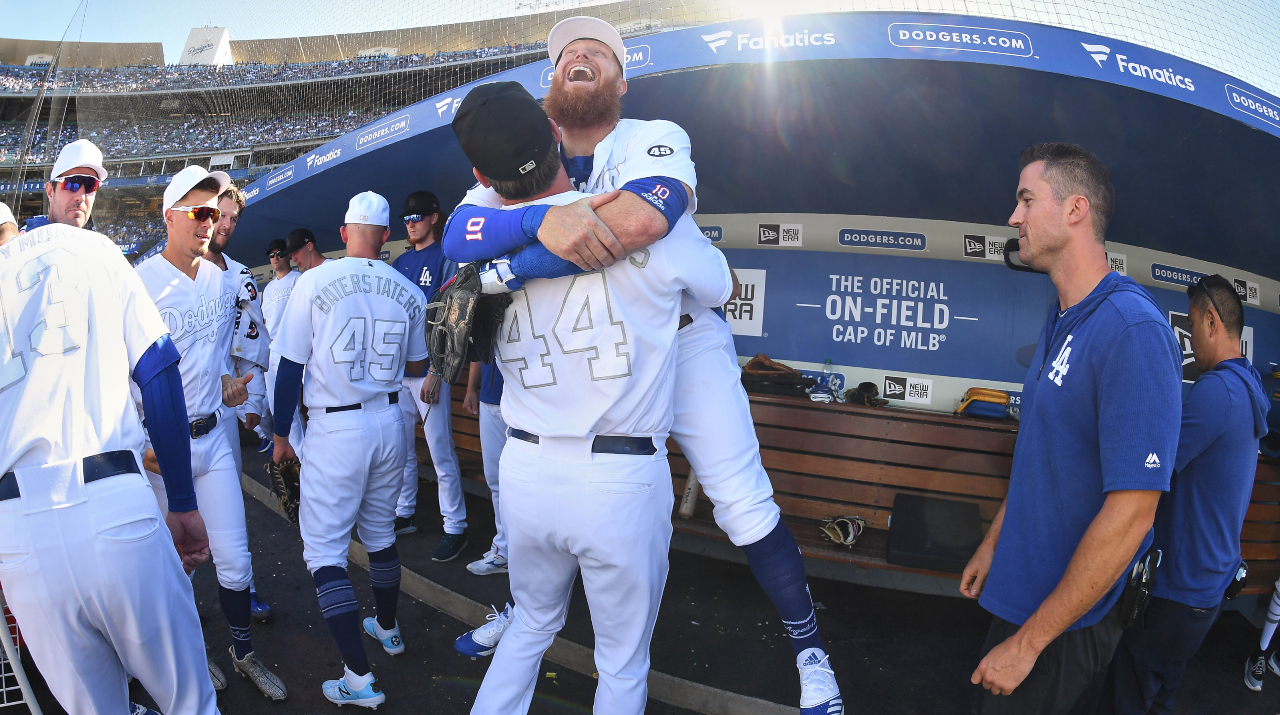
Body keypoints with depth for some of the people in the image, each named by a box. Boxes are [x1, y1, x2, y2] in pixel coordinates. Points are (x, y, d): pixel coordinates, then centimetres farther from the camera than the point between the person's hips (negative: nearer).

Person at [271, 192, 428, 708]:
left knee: (323, 548, 3)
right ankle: (387, 628, 39)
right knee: (380, 534, 21)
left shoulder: (315, 282, -8)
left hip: (336, 429, -4)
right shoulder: (409, 293, 1)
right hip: (389, 423, 5)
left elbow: (290, 367, -6)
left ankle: (358, 676, 0)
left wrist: (281, 435, 5)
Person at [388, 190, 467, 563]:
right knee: (401, 449, 14)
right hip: (398, 369, 7)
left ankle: (455, 528, 1)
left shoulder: (445, 259, -4)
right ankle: (404, 514, 28)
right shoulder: (399, 263, 16)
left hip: (429, 369, -7)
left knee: (441, 452, -6)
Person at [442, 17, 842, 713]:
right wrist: (542, 219, -42)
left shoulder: (654, 139, -14)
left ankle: (810, 652, 17)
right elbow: (458, 233, -20)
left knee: (745, 506, -5)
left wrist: (507, 273, -34)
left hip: (683, 343, -4)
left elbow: (642, 217, -38)